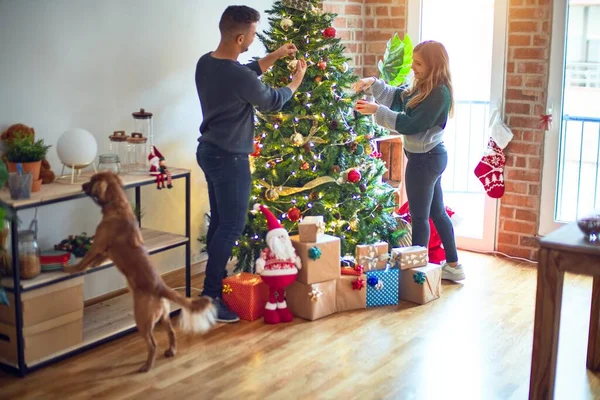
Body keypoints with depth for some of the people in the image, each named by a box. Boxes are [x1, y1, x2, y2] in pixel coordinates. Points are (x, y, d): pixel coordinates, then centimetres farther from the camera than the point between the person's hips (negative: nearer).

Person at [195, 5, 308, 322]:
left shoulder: (205, 63, 2)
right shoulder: (238, 78, -25)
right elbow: (273, 102, -7)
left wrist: (275, 56, 20)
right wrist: (296, 80, 10)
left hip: (208, 150, 9)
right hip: (229, 158, -9)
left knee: (219, 221, 17)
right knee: (231, 226, -3)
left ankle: (216, 282, 26)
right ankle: (210, 298, 0)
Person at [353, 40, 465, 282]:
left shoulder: (439, 94, -21)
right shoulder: (423, 88, 7)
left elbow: (410, 125, -23)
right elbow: (395, 97, 15)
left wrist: (377, 111, -22)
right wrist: (372, 84, -1)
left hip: (424, 159, -10)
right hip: (431, 156, 10)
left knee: (419, 217, 0)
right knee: (437, 212, 17)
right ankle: (453, 266, 27)